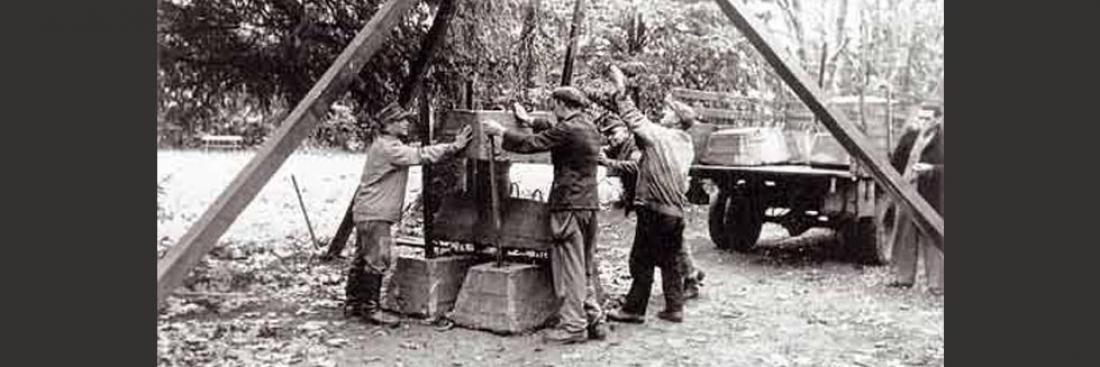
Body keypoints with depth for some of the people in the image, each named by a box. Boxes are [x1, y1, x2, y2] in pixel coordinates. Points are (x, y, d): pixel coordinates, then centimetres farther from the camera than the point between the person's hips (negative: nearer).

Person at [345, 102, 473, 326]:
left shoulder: (384, 145, 19)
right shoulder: (387, 148, -16)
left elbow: (414, 155, 18)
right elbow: (421, 155, -22)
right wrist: (454, 147, -21)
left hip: (366, 212, 11)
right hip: (375, 214, -11)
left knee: (362, 260, 15)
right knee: (377, 261, -7)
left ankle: (353, 304, 22)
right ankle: (370, 308, -2)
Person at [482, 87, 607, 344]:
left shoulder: (569, 129, -15)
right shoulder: (588, 125, 12)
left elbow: (530, 143, -13)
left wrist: (500, 132, -1)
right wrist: (529, 121, 34)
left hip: (570, 204, -9)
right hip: (589, 202, 9)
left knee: (570, 266, -3)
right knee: (586, 267, 14)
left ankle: (573, 325, 2)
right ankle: (594, 320, 19)